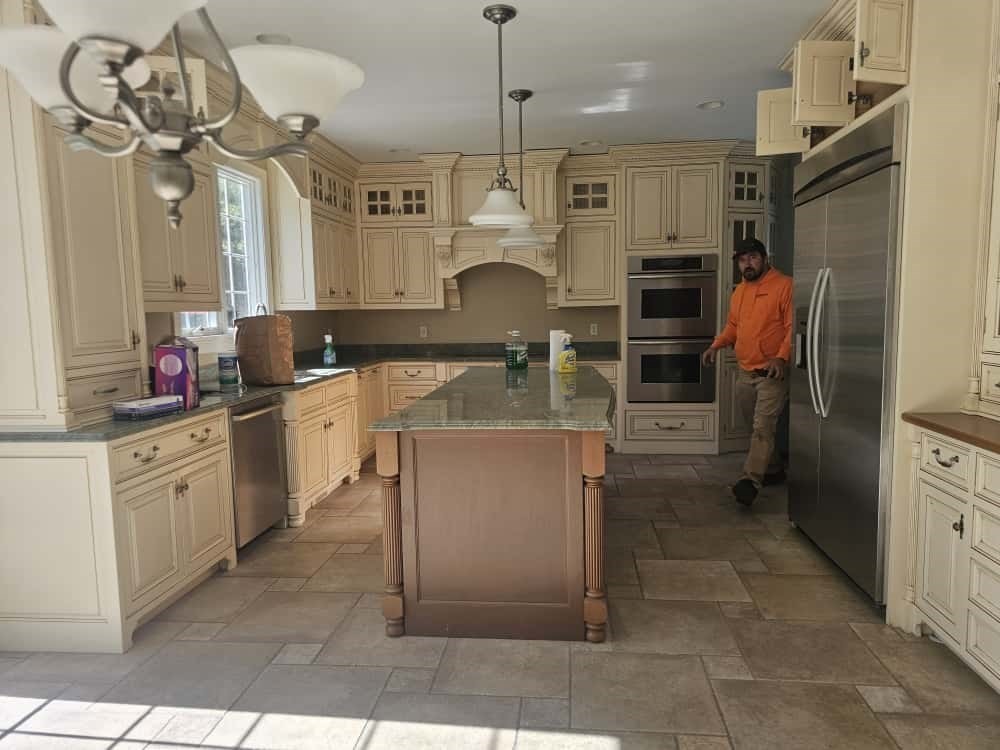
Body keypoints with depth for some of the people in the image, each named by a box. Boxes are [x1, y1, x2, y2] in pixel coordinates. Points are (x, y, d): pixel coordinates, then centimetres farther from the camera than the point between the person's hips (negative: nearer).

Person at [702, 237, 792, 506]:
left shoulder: (784, 286, -9)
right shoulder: (739, 291, 14)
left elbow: (793, 327, -15)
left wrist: (782, 356, -28)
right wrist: (716, 345, 5)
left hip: (772, 373, -7)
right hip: (745, 373, 8)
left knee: (763, 427, -14)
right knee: (757, 426, 16)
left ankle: (750, 481, -19)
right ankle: (773, 470, 33)